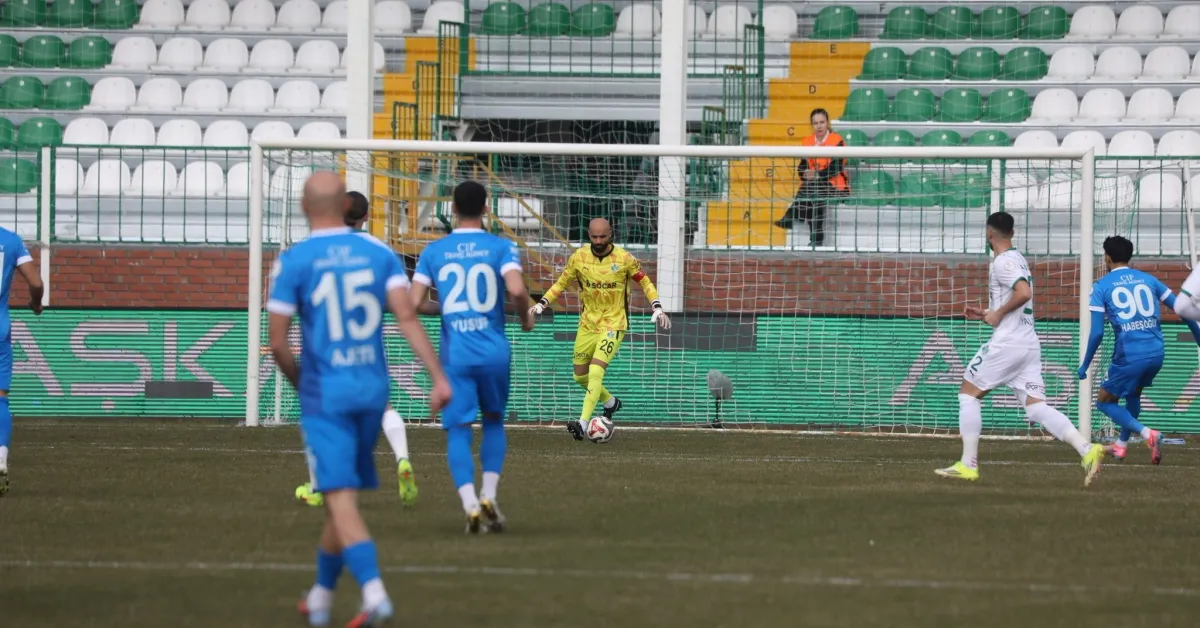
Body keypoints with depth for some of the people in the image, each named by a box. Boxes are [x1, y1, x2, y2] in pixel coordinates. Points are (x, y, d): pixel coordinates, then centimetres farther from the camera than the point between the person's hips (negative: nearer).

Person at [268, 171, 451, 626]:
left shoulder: (293, 261, -7)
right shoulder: (378, 252, 3)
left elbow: (277, 344, -7)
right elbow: (407, 318, -6)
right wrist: (439, 377, -9)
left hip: (325, 396, -4)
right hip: (373, 389, 4)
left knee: (341, 499, -9)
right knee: (344, 496, 17)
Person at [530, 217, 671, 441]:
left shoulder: (624, 259, -11)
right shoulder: (579, 257, -4)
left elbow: (645, 283, 2)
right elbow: (561, 283, 9)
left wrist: (657, 307, -11)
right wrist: (542, 303, -3)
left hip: (613, 324, -5)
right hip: (588, 322, 5)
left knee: (596, 370, -21)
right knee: (580, 376, 12)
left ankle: (583, 424, -25)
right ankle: (610, 402, 39)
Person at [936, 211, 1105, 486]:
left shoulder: (1003, 262, -10)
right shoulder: (1018, 259, 20)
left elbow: (1024, 293, -26)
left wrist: (998, 313, -14)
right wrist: (987, 314, 23)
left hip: (1007, 343, -9)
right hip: (1029, 344, 9)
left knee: (968, 392, 6)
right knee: (1037, 408, 1)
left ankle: (968, 465, 4)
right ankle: (1087, 450, -18)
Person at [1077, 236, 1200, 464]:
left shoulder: (1101, 287, 1)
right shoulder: (1148, 279, 12)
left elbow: (1097, 332, -5)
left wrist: (1085, 365, 5)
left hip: (1129, 356, -5)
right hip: (1156, 352, 5)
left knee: (1105, 401, 13)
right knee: (1134, 393, 32)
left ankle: (1147, 434, -8)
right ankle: (1121, 445, 38)